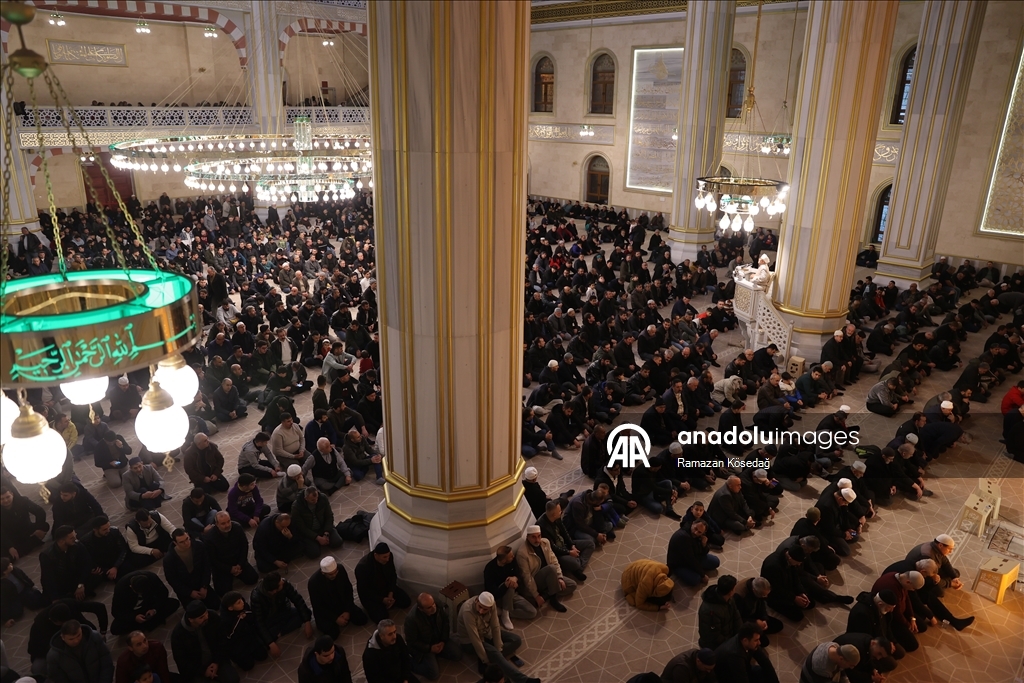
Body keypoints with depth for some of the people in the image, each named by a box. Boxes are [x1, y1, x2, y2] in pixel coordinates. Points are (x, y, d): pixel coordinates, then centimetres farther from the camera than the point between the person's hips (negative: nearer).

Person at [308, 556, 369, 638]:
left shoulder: (341, 569, -18)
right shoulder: (314, 582, -29)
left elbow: (349, 590, -4)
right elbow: (317, 607, -20)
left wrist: (347, 611, -12)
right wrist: (335, 618, -22)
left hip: (342, 604, 4)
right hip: (324, 611, -4)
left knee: (362, 619, -9)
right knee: (333, 634, -26)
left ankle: (344, 616, 15)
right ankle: (323, 623, 6)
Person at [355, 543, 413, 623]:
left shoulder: (388, 556, -17)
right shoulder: (362, 566, -33)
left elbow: (393, 575, -1)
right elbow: (363, 590, -24)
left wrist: (391, 593, -13)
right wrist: (382, 600, -25)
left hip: (386, 587, 5)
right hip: (369, 594, -5)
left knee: (406, 602, -6)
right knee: (381, 617, -21)